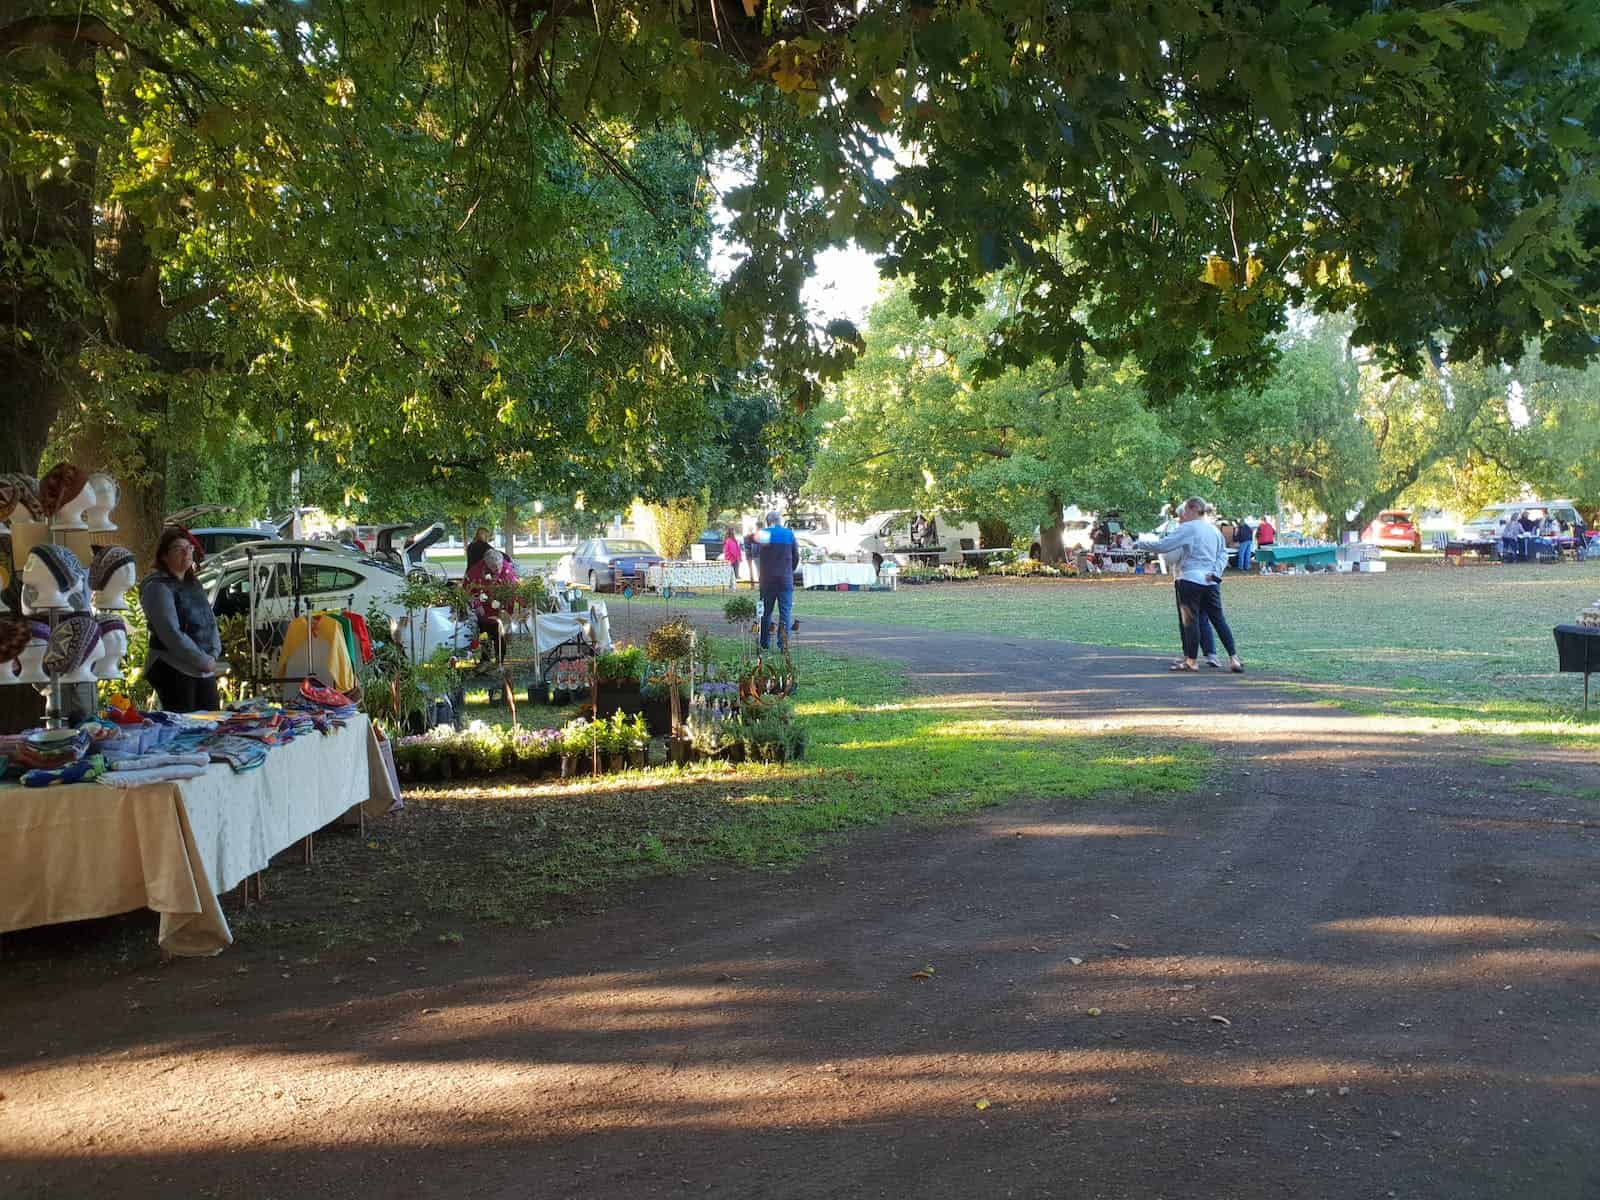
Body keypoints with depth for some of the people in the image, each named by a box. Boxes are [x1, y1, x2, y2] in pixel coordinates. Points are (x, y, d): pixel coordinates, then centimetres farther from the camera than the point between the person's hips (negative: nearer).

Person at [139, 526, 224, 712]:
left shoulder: (194, 585, 15)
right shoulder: (158, 587, -10)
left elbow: (211, 622, 14)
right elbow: (172, 634, -19)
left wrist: (213, 655, -3)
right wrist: (203, 661, -16)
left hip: (205, 672, 8)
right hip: (173, 671, -8)